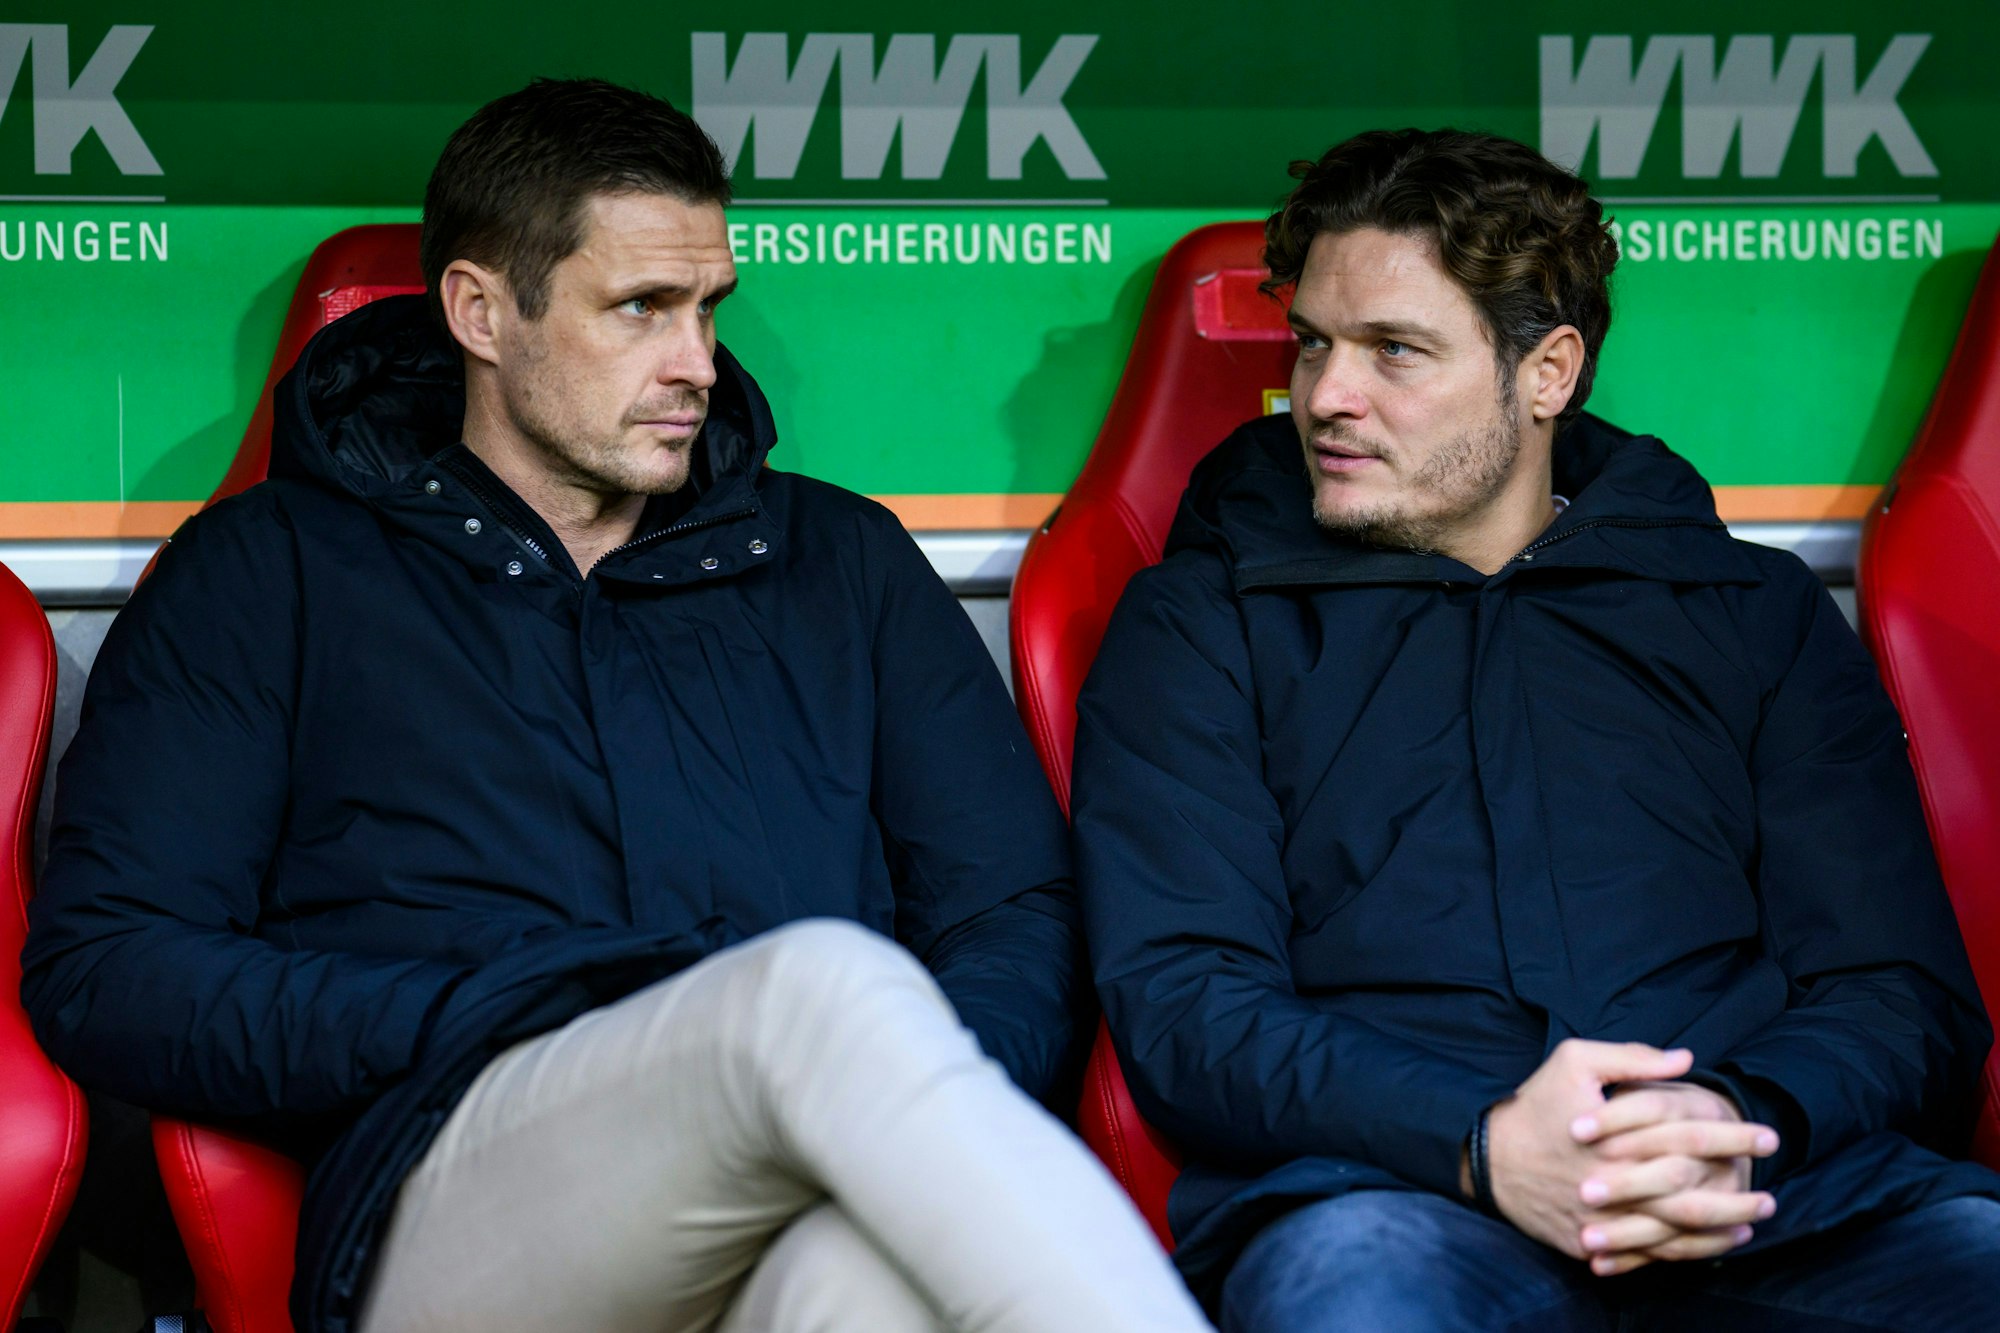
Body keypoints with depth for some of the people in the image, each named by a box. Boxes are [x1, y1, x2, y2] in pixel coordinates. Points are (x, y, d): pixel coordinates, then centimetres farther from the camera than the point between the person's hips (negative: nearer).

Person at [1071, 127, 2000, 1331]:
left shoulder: (1760, 613, 22)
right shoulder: (1195, 629, 17)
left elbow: (1901, 990, 13)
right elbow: (1180, 996, 3)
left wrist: (1742, 1124, -12)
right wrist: (1483, 1143, -16)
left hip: (1778, 1194, 1)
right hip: (1389, 1196, -1)